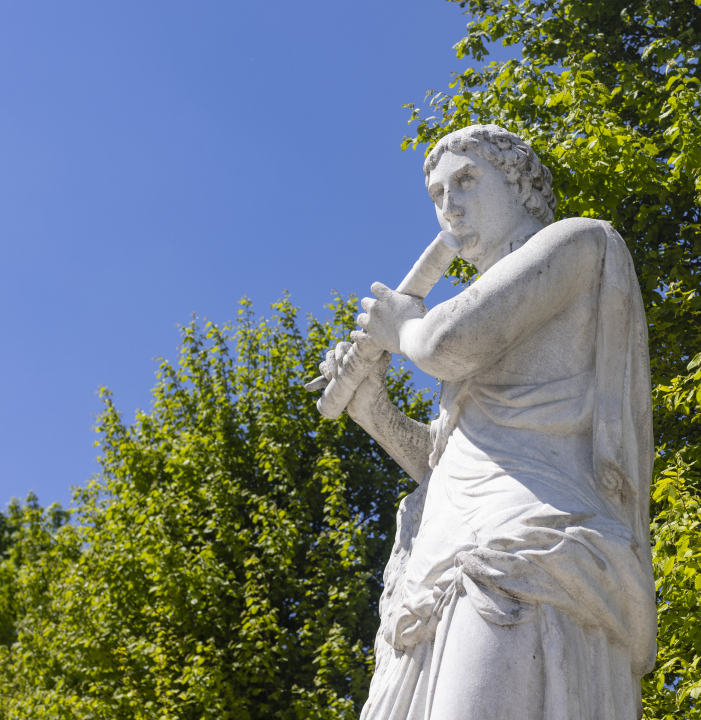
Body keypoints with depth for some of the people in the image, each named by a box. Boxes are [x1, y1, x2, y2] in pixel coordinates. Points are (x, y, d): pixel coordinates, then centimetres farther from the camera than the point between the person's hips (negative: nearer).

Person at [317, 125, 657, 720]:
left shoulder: (582, 241, 8)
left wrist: (404, 329, 15)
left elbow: (451, 342, -7)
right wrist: (372, 409, 18)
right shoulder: (494, 345, 34)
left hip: (530, 563, -10)